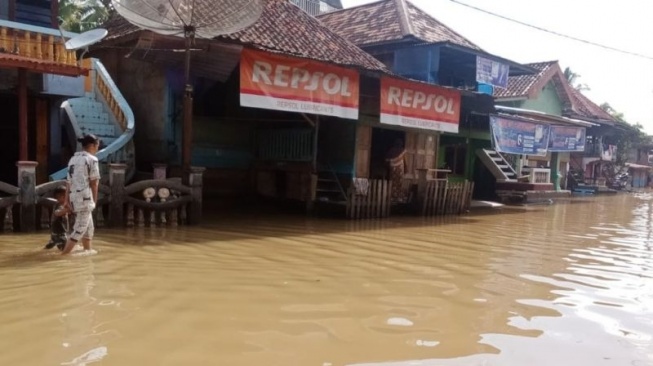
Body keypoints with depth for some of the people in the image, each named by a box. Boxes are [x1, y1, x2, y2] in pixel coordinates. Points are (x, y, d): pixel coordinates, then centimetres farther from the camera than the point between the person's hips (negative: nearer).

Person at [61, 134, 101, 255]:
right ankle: (63, 254, -9)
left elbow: (69, 182, 13)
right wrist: (94, 200, 2)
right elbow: (94, 182, -7)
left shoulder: (73, 159, 16)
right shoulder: (92, 159, -6)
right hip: (85, 197, -8)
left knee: (89, 227, 20)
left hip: (74, 197, 8)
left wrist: (68, 199, 13)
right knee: (80, 229, -4)